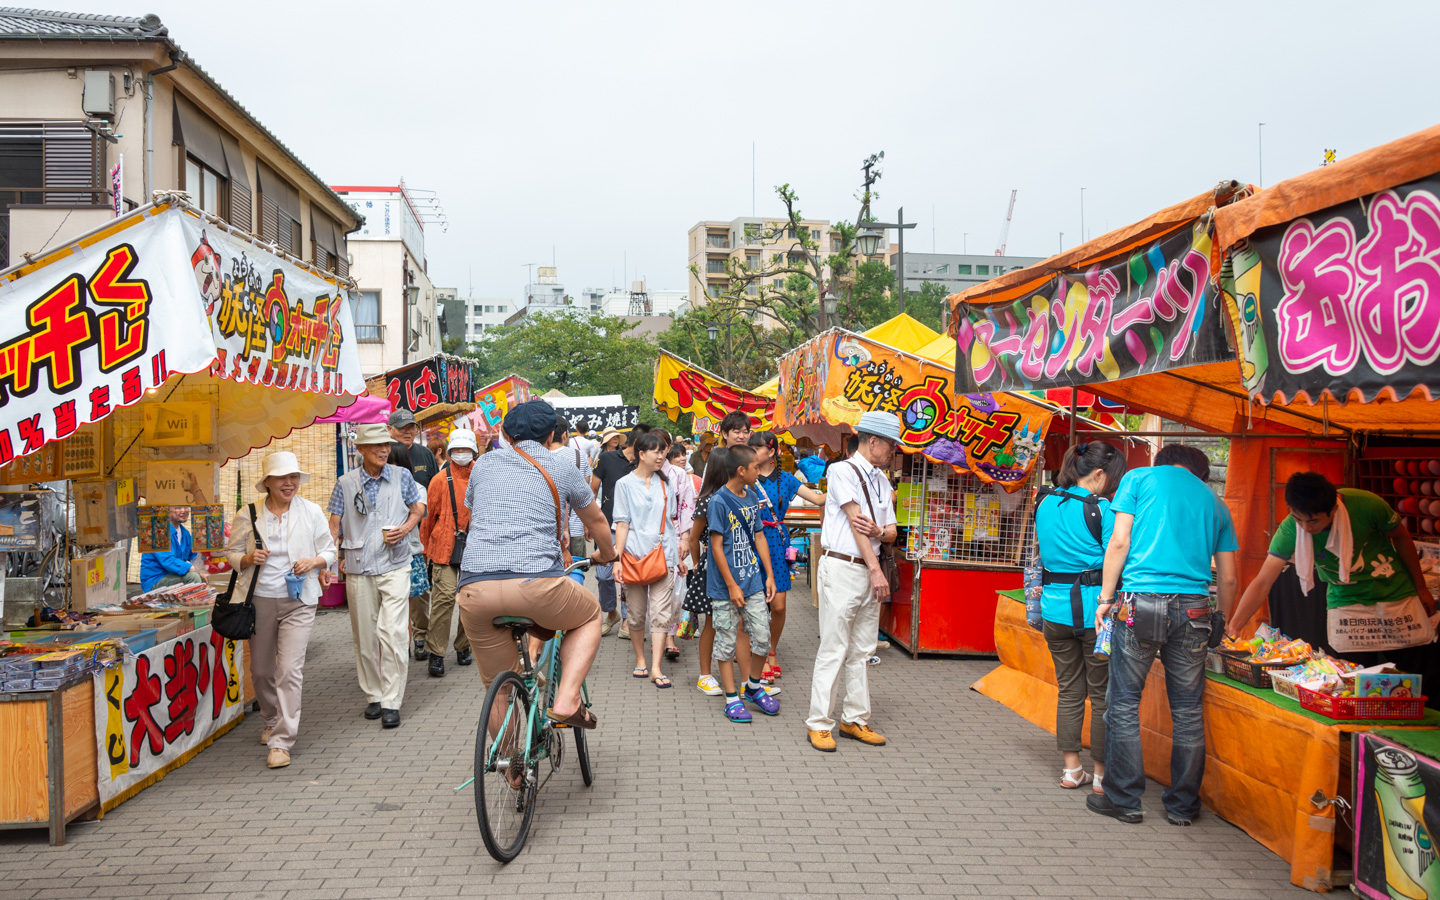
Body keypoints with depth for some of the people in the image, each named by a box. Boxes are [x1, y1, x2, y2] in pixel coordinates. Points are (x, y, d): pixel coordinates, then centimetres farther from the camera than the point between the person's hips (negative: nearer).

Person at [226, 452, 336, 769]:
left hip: (298, 602, -2)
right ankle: (272, 721, 41)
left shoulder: (312, 512, 1)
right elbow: (231, 553, 9)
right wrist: (249, 559, -12)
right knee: (261, 669, 14)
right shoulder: (247, 515, 1)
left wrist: (315, 561, -13)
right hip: (260, 600, 2)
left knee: (289, 670, -11)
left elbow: (329, 551, 8)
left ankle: (281, 742, -5)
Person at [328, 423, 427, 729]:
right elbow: (334, 525, 9)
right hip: (358, 569, 2)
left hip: (394, 566, -1)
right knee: (364, 637, 8)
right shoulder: (346, 483, 5)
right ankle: (373, 695, 23)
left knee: (392, 633, -11)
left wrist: (405, 528, -5)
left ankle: (391, 702, -5)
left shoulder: (401, 476, 5)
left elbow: (419, 507, 15)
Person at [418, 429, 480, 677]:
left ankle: (463, 648, 22)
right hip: (446, 546, -3)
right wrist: (425, 549, 9)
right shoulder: (441, 480, 1)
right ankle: (435, 654, -5)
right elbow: (428, 517, 6)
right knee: (445, 596, -12)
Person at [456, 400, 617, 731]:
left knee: (497, 687, 19)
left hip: (474, 587, 3)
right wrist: (606, 554, 52)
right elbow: (597, 521, 30)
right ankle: (566, 700, 9)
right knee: (590, 617, 26)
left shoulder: (484, 463, 21)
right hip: (535, 582, -3)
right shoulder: (561, 469, 15)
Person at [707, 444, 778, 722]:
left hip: (753, 581, 6)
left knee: (762, 637, 5)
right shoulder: (719, 502, -12)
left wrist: (769, 575, 9)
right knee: (727, 643, 4)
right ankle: (732, 699, 15)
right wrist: (732, 586, -13)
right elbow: (716, 547, -13)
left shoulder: (753, 497, 8)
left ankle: (753, 686, 27)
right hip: (725, 586, -6)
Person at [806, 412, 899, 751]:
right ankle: (818, 724, 4)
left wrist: (878, 531, -10)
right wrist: (876, 568, -18)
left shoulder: (881, 480, 16)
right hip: (841, 569, -7)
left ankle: (855, 720, 21)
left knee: (862, 652, 11)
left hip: (869, 571, 7)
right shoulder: (843, 471, -6)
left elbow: (891, 532, 15)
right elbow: (855, 520, -14)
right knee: (833, 650, -4)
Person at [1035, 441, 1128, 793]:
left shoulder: (1046, 505, 7)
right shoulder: (1100, 510, -12)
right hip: (1094, 609, -6)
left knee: (1069, 691, 14)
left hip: (1056, 609, 6)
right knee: (1103, 694, 6)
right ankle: (1102, 774, 14)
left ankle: (1071, 769, 19)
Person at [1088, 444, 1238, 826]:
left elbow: (1119, 542, -1)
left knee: (1124, 702, 5)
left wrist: (1105, 598, 3)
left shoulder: (1139, 477, 10)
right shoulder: (1213, 501, 19)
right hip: (1193, 608, 3)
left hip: (1142, 602, -3)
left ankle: (1123, 799, 10)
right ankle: (1183, 805, 19)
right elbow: (1228, 578, 18)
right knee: (1187, 708, 11)